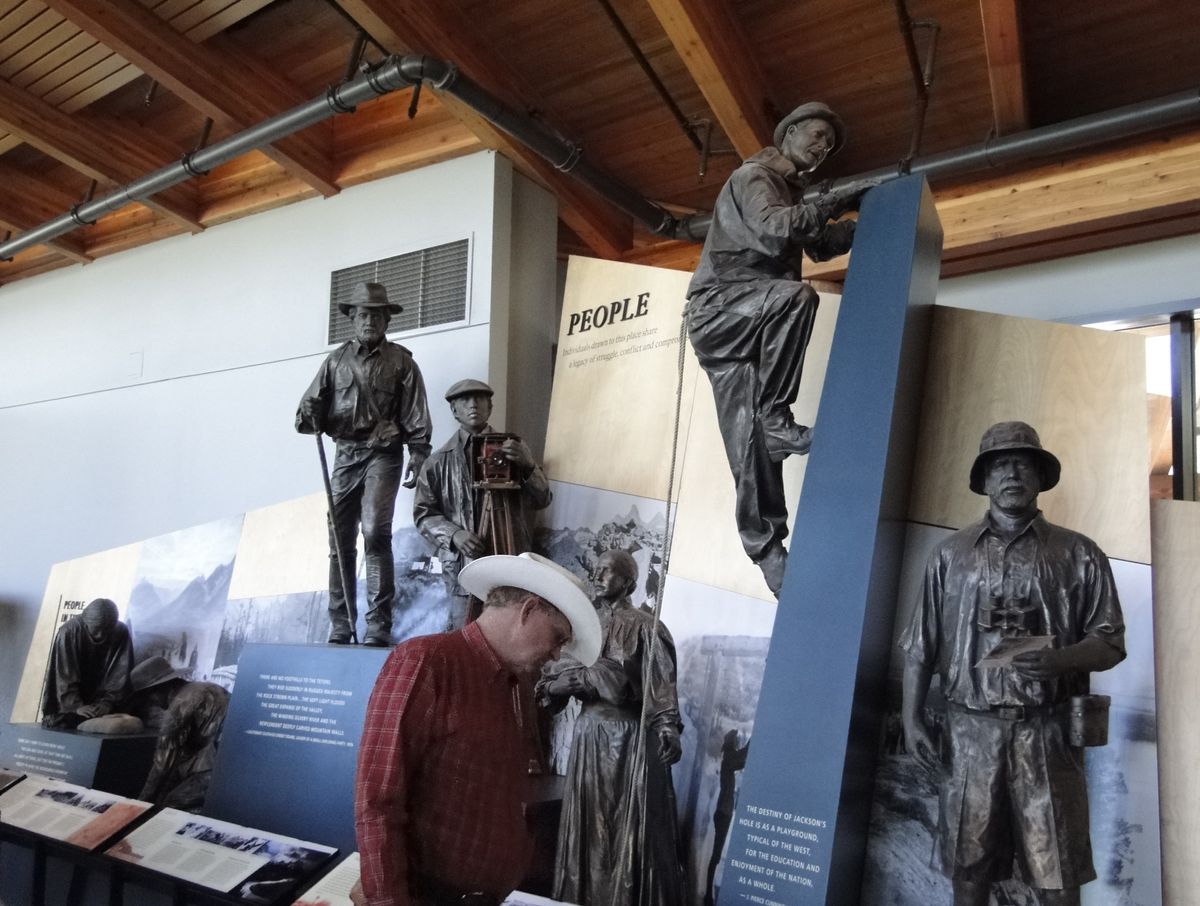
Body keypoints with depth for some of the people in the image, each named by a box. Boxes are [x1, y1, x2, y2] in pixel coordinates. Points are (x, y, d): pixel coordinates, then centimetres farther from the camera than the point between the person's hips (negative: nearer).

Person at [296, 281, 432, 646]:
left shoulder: (400, 360, 6)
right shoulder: (337, 359, 13)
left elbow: (415, 415, 1)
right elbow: (313, 403, 9)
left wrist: (418, 457, -8)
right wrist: (308, 416, -14)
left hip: (383, 455, -3)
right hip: (345, 454, 4)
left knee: (375, 533, -17)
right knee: (339, 541, 4)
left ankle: (378, 627, -12)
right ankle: (339, 629, 13)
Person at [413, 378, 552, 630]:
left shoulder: (514, 448, 9)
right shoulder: (440, 460, 3)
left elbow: (543, 500, 4)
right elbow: (423, 513, 5)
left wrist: (528, 465, -14)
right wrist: (454, 535, -13)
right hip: (464, 563, -1)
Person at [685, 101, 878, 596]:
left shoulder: (791, 191, 26)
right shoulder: (752, 176, -1)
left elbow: (821, 245, 29)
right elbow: (773, 231, -21)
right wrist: (836, 200, -19)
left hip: (752, 325, 7)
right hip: (718, 310, -7)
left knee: (752, 441, -4)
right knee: (797, 295, -35)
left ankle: (765, 546, -7)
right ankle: (775, 417, -26)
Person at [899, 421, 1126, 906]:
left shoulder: (1079, 554, 6)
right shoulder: (951, 553, 9)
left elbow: (1110, 641, 3)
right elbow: (921, 644, 9)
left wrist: (1058, 660, -17)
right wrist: (912, 719, 2)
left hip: (1046, 730, -1)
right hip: (971, 729, 1)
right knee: (968, 865, 8)